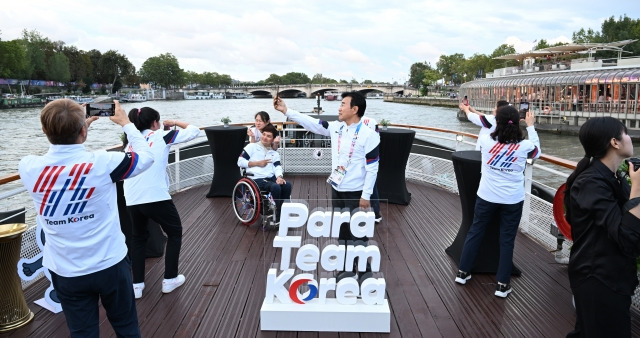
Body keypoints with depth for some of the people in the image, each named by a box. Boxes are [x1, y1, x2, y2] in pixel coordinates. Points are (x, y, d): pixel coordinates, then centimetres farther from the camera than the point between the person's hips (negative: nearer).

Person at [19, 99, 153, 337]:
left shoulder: (28, 168, -12)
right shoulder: (102, 163, -19)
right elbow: (147, 156, -1)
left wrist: (64, 132, 18)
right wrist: (126, 123, 10)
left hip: (66, 272, 2)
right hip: (110, 265, -2)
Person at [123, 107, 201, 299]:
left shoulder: (131, 143, 19)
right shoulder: (161, 136, 4)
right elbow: (194, 131, 6)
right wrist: (176, 123, 21)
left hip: (132, 199, 5)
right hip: (156, 196, -5)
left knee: (138, 238, 25)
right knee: (175, 233, 17)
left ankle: (137, 285, 22)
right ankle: (170, 280, 21)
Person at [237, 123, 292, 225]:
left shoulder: (275, 154, 21)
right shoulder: (252, 147, 10)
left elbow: (277, 167, 3)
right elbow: (240, 162, 2)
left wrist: (279, 177, -19)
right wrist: (257, 163, -6)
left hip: (271, 178, 5)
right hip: (256, 179, -5)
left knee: (287, 185, -24)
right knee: (275, 187, -32)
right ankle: (276, 217, -19)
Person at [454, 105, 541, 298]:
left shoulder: (485, 141, -12)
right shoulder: (524, 146, -11)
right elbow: (537, 151, 14)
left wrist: (495, 121, 24)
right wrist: (531, 126, 20)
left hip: (486, 197, 1)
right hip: (513, 200, 0)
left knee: (475, 232, 15)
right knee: (507, 240, 9)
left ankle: (462, 273, 26)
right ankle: (502, 285, 16)